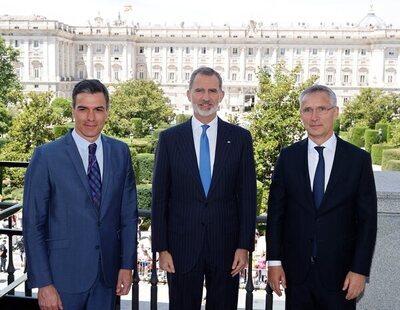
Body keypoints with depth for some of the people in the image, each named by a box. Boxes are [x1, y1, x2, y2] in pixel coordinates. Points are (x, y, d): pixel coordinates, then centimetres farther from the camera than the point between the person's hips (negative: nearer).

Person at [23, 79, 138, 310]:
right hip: (64, 274, -3)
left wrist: (127, 265, 3)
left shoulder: (121, 152, 2)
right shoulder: (46, 156, -8)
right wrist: (43, 283, -10)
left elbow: (128, 213, 7)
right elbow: (33, 224, -7)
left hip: (108, 274, 3)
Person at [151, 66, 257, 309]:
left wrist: (245, 245, -3)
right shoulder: (169, 138, 1)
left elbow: (247, 195, 2)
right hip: (182, 246, 0)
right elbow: (160, 197, 1)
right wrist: (161, 248, -2)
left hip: (226, 246, 1)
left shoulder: (240, 138, 2)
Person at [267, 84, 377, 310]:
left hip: (339, 273, -1)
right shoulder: (288, 157, 2)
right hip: (296, 271, 1)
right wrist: (274, 261, -1)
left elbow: (367, 219, -2)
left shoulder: (359, 159, -2)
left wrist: (360, 270, -6)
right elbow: (276, 212, 2)